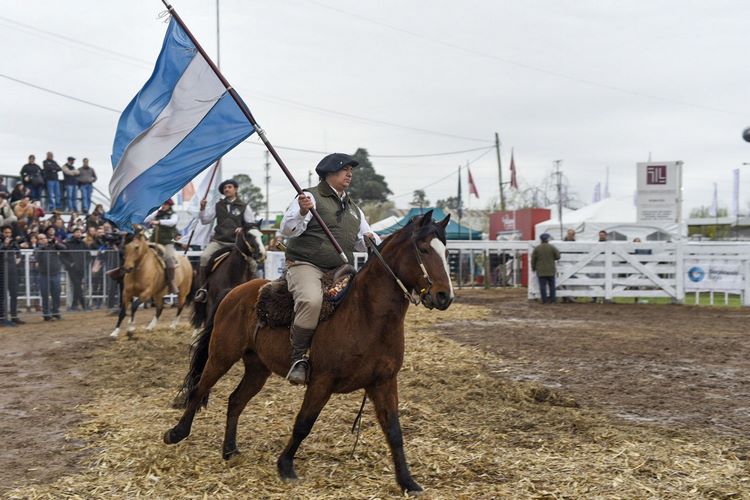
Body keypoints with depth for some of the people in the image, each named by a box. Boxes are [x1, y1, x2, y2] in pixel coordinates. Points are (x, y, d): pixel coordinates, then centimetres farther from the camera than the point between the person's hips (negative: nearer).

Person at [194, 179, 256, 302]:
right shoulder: (218, 206, 13)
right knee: (204, 257, -25)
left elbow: (251, 224, 7)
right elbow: (205, 220, 13)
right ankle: (202, 288, -16)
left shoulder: (244, 207, 6)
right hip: (218, 241, 1)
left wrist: (243, 229, -12)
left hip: (236, 242, -1)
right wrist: (202, 209, -3)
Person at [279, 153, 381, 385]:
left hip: (340, 271, 7)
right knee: (312, 300, -36)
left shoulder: (353, 208, 24)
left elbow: (363, 240, 30)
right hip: (306, 264, -7)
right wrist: (302, 212, -27)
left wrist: (370, 239, 6)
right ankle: (299, 356, -22)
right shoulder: (310, 197, 1)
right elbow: (287, 230, -8)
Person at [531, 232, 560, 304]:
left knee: (542, 286, 1)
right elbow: (558, 257, -3)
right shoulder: (552, 247, -5)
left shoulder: (537, 248, -4)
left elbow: (533, 259, -2)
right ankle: (552, 300, 11)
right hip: (551, 270, 1)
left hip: (541, 271, -1)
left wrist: (533, 268, 11)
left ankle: (544, 300, -1)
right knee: (552, 285, 10)